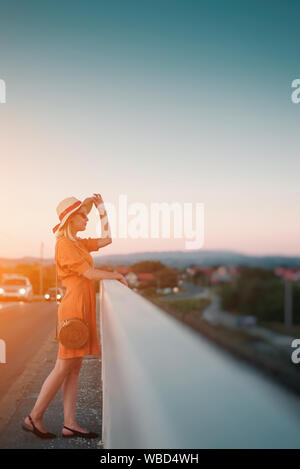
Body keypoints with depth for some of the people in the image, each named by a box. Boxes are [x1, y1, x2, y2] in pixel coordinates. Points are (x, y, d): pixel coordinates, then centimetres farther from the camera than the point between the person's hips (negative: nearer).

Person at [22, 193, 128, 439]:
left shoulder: (78, 243, 16)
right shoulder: (64, 244, -11)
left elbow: (106, 239, 24)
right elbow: (89, 273, -16)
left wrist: (103, 210, 16)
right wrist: (116, 275, -6)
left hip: (83, 308, 9)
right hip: (74, 307, -9)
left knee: (75, 368, 8)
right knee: (64, 367, -3)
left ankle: (70, 424, 12)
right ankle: (34, 418, 9)